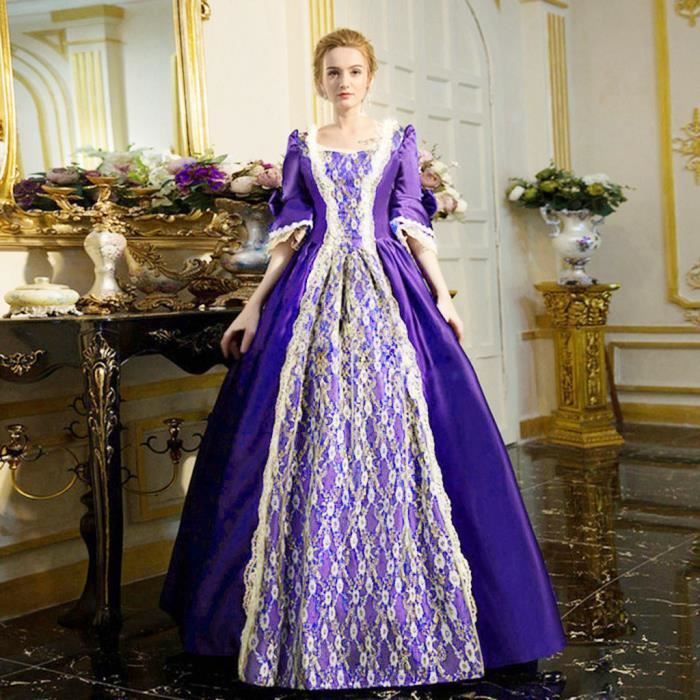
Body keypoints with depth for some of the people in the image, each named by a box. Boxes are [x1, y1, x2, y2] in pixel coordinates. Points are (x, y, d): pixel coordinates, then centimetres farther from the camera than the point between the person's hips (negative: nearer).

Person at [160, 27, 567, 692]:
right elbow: (288, 236, 10)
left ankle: (406, 609, 8)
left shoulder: (399, 138, 11)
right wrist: (254, 305, 4)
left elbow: (415, 228, 8)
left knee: (393, 436, -5)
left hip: (388, 291, -1)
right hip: (313, 295, 1)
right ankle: (315, 611, 10)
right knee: (312, 442, -2)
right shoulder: (302, 145, 12)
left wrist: (442, 295, -2)